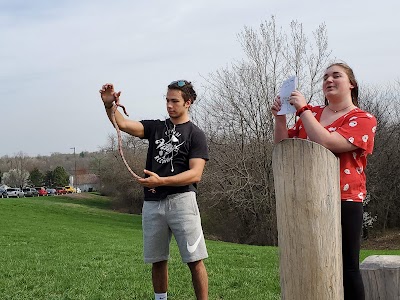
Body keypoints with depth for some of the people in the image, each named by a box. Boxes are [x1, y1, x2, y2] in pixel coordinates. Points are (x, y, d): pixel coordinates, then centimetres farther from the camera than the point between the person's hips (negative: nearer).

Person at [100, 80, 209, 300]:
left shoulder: (195, 135, 2)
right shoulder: (155, 127, 16)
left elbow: (195, 174, -10)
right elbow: (123, 124, 1)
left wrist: (161, 181, -21)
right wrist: (109, 106, -20)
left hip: (181, 199, -4)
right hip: (152, 203, 4)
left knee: (194, 260, -7)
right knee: (157, 261, 10)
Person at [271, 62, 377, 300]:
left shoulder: (363, 119, -3)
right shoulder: (311, 113, 14)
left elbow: (327, 143, -20)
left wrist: (302, 109, -14)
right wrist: (280, 117, -1)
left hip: (343, 201, -5)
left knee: (347, 267, -1)